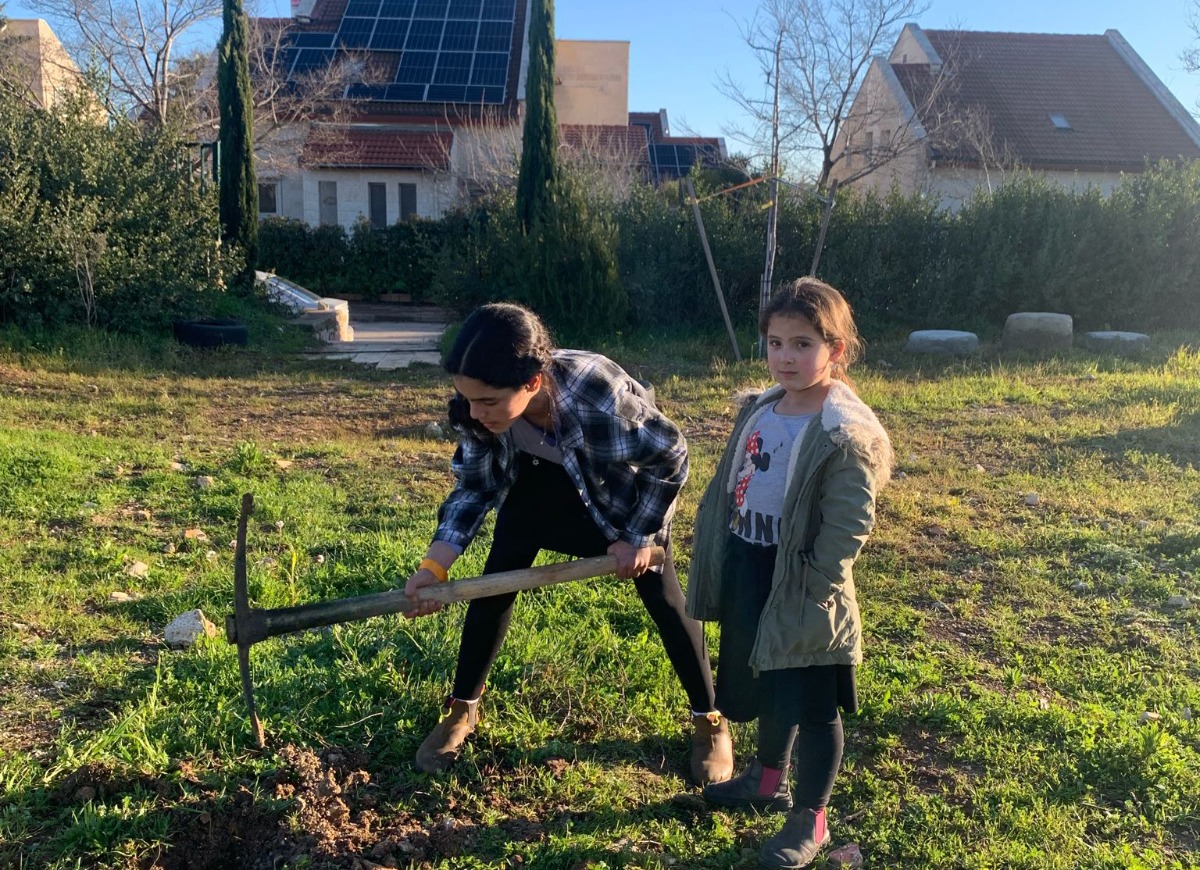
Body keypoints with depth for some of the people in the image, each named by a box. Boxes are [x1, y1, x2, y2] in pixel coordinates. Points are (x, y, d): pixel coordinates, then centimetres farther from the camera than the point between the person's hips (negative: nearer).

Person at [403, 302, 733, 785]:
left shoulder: (601, 400, -45)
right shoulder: (475, 409, -31)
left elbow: (670, 459, -26)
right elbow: (476, 486, -14)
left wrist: (639, 536, -19)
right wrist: (433, 567, -22)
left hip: (628, 487, -3)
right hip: (541, 476, 4)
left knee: (662, 595, 0)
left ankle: (710, 721, 19)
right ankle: (462, 709, 20)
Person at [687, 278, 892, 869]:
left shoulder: (847, 434, -21)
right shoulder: (758, 409, 4)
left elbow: (849, 526, -21)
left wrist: (813, 592, -21)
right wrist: (722, 567, 14)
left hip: (798, 587, -8)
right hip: (746, 571, 8)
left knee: (811, 707, 9)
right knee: (764, 684, 25)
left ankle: (810, 821, 29)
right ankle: (769, 779, 48)